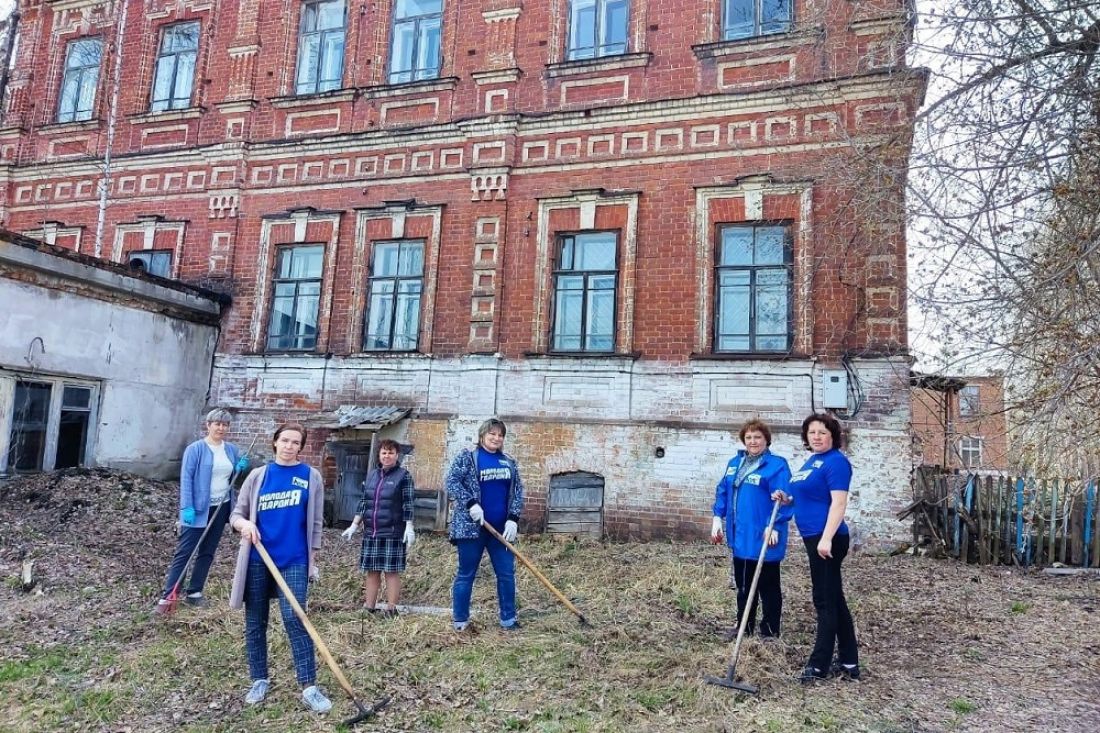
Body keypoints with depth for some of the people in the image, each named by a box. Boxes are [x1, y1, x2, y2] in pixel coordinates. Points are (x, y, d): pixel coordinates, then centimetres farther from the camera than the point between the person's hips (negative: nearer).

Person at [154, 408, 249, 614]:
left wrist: (241, 468, -4)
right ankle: (167, 597, -2)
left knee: (207, 552, 11)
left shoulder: (232, 450, 7)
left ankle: (194, 593, 20)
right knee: (184, 552, -5)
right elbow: (186, 478, -14)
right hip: (198, 508, -5)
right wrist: (187, 507, -22)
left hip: (221, 508, 6)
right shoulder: (195, 449, -10)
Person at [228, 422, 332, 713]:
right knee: (255, 623, 10)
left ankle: (309, 688, -1)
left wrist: (313, 561, 4)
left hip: (294, 561, -2)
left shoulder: (311, 476, 2)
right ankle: (260, 681, 27)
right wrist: (245, 524, -16)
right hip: (257, 560, 3)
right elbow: (236, 514, 7)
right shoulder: (258, 476, 5)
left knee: (295, 620, -8)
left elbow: (315, 523, 5)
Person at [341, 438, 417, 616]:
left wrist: (409, 527, -15)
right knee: (371, 571, 10)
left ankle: (391, 609, 9)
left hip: (393, 533, -5)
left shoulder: (403, 476, -3)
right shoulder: (371, 475, 12)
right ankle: (369, 608, 19)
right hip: (371, 532, 5)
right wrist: (354, 525, 12)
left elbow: (408, 504, -8)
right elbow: (363, 502, 16)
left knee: (392, 571, 1)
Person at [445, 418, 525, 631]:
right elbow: (451, 481, -10)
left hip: (501, 528, 5)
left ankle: (508, 619, 19)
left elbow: (517, 491, 9)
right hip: (471, 526, -4)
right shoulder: (467, 458, -2)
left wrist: (513, 518, -4)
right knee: (466, 575, 5)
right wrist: (471, 503, -20)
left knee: (507, 574, 7)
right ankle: (460, 621, 15)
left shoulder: (509, 462, 11)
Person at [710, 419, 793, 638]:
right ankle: (743, 627, 31)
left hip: (763, 537, -7)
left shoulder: (777, 465, -11)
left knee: (768, 587, 6)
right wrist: (718, 517, 6)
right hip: (740, 536, 7)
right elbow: (723, 491, 15)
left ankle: (769, 632, 18)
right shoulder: (734, 463, 11)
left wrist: (774, 527, -23)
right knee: (743, 585, 17)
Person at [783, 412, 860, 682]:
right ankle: (849, 664, 23)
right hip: (814, 537, 10)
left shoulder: (835, 462, -13)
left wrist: (826, 538, -28)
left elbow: (838, 502, -22)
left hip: (827, 539, -10)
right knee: (834, 600, 14)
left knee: (825, 601, -2)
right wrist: (787, 499, 9)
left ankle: (819, 666, 7)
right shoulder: (812, 461, 16)